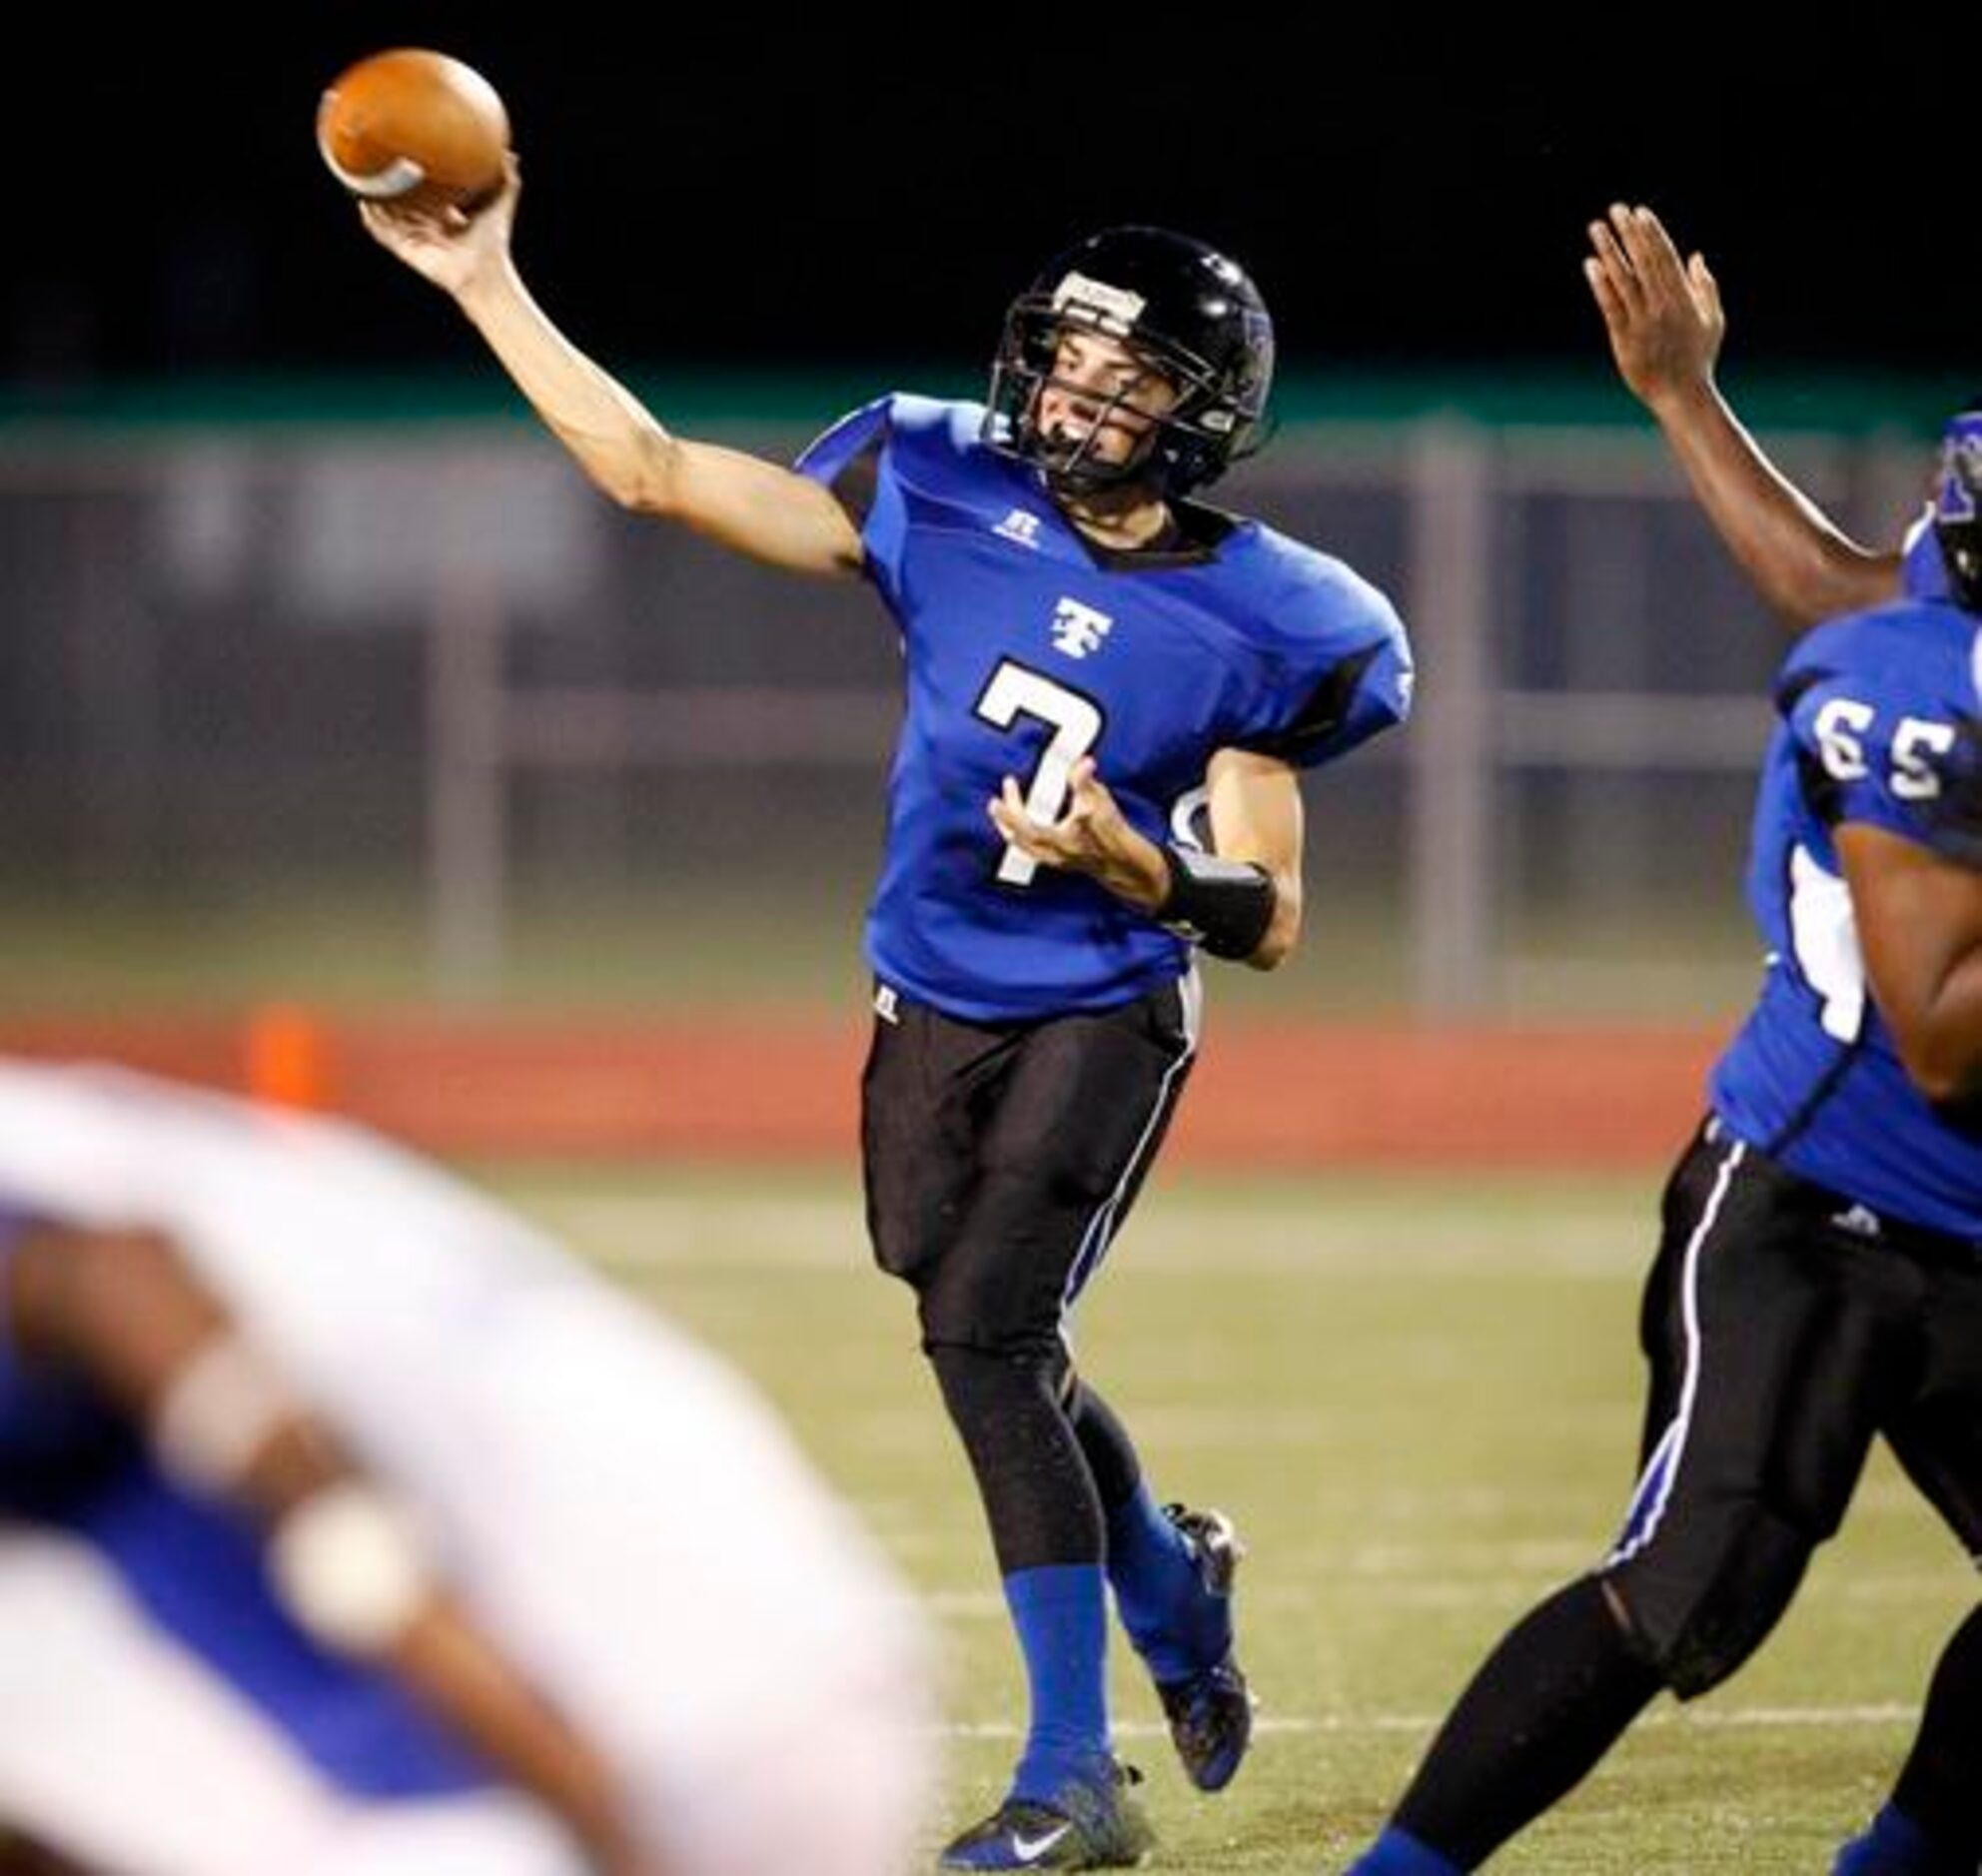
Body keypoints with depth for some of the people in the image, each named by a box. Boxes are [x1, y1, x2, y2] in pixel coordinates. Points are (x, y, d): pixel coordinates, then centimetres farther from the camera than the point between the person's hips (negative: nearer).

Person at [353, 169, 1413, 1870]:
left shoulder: (1254, 630, -14)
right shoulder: (948, 501, -7)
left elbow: (1268, 923, -10)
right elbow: (655, 474, -7)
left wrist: (1134, 866, -31)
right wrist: (485, 288, -13)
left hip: (1102, 1013, -4)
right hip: (934, 1008, 4)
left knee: (987, 1338, -17)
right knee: (1003, 1357, 12)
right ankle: (1174, 1582, 43)